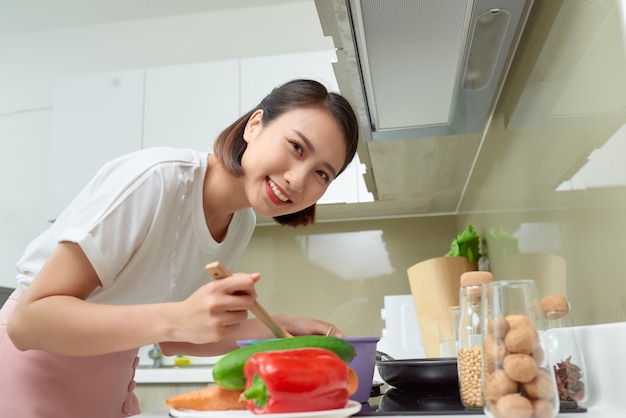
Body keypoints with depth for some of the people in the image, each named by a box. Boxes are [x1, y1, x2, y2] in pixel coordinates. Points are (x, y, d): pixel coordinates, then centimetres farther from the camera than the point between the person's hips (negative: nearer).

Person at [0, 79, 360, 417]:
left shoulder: (242, 224, -6)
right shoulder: (157, 178, -27)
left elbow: (171, 342, 1)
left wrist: (279, 327, -9)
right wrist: (178, 319, -37)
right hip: (32, 376, -6)